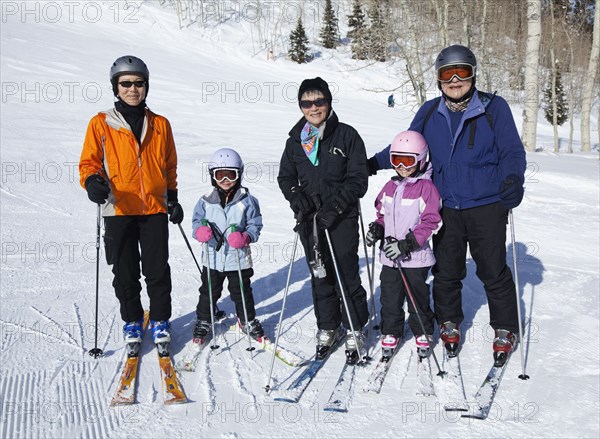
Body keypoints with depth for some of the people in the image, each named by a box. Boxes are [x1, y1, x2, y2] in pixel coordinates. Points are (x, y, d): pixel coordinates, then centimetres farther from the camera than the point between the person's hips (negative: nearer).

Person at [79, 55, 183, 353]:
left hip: (155, 208, 1)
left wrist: (172, 198, 14)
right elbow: (89, 162, 1)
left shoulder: (160, 125, 10)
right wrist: (93, 182, -19)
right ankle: (132, 321, 25)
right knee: (125, 273, 7)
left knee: (158, 271, 1)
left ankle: (160, 321, 19)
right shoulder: (101, 124, 1)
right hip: (118, 209, -1)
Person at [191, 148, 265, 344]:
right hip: (212, 257, 1)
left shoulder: (247, 201, -6)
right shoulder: (206, 201, -2)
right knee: (209, 291, 13)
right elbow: (197, 221, 4)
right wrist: (200, 230, -19)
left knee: (242, 291, 12)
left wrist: (245, 237, -22)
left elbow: (255, 224, -3)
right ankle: (203, 321, 31)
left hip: (239, 257, -1)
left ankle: (248, 320, 32)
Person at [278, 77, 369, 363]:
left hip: (341, 218, -4)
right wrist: (296, 197, -4)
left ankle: (354, 330, 13)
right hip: (309, 218, 4)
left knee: (346, 275, -2)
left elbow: (358, 179, -6)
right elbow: (285, 176, 15)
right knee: (320, 276, 11)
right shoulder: (296, 140, 7)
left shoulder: (347, 136, -5)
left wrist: (336, 205, -17)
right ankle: (327, 328, 25)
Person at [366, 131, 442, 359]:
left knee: (418, 297, 7)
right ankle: (391, 332, 26)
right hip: (390, 256, 5)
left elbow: (431, 222, -15)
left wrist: (407, 243, -21)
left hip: (416, 257, -5)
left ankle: (423, 333, 26)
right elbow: (383, 214, 20)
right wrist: (376, 229, -2)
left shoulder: (426, 188, -11)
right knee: (390, 296, 10)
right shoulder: (391, 187, 9)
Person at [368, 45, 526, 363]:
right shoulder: (429, 113, 6)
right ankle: (449, 322, 32)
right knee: (446, 271, 11)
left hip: (486, 207, -3)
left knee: (493, 271, 4)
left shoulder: (494, 108, -4)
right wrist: (372, 164, 8)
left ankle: (505, 329, 22)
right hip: (446, 208, 3)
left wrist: (512, 179, -23)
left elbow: (512, 151, -4)